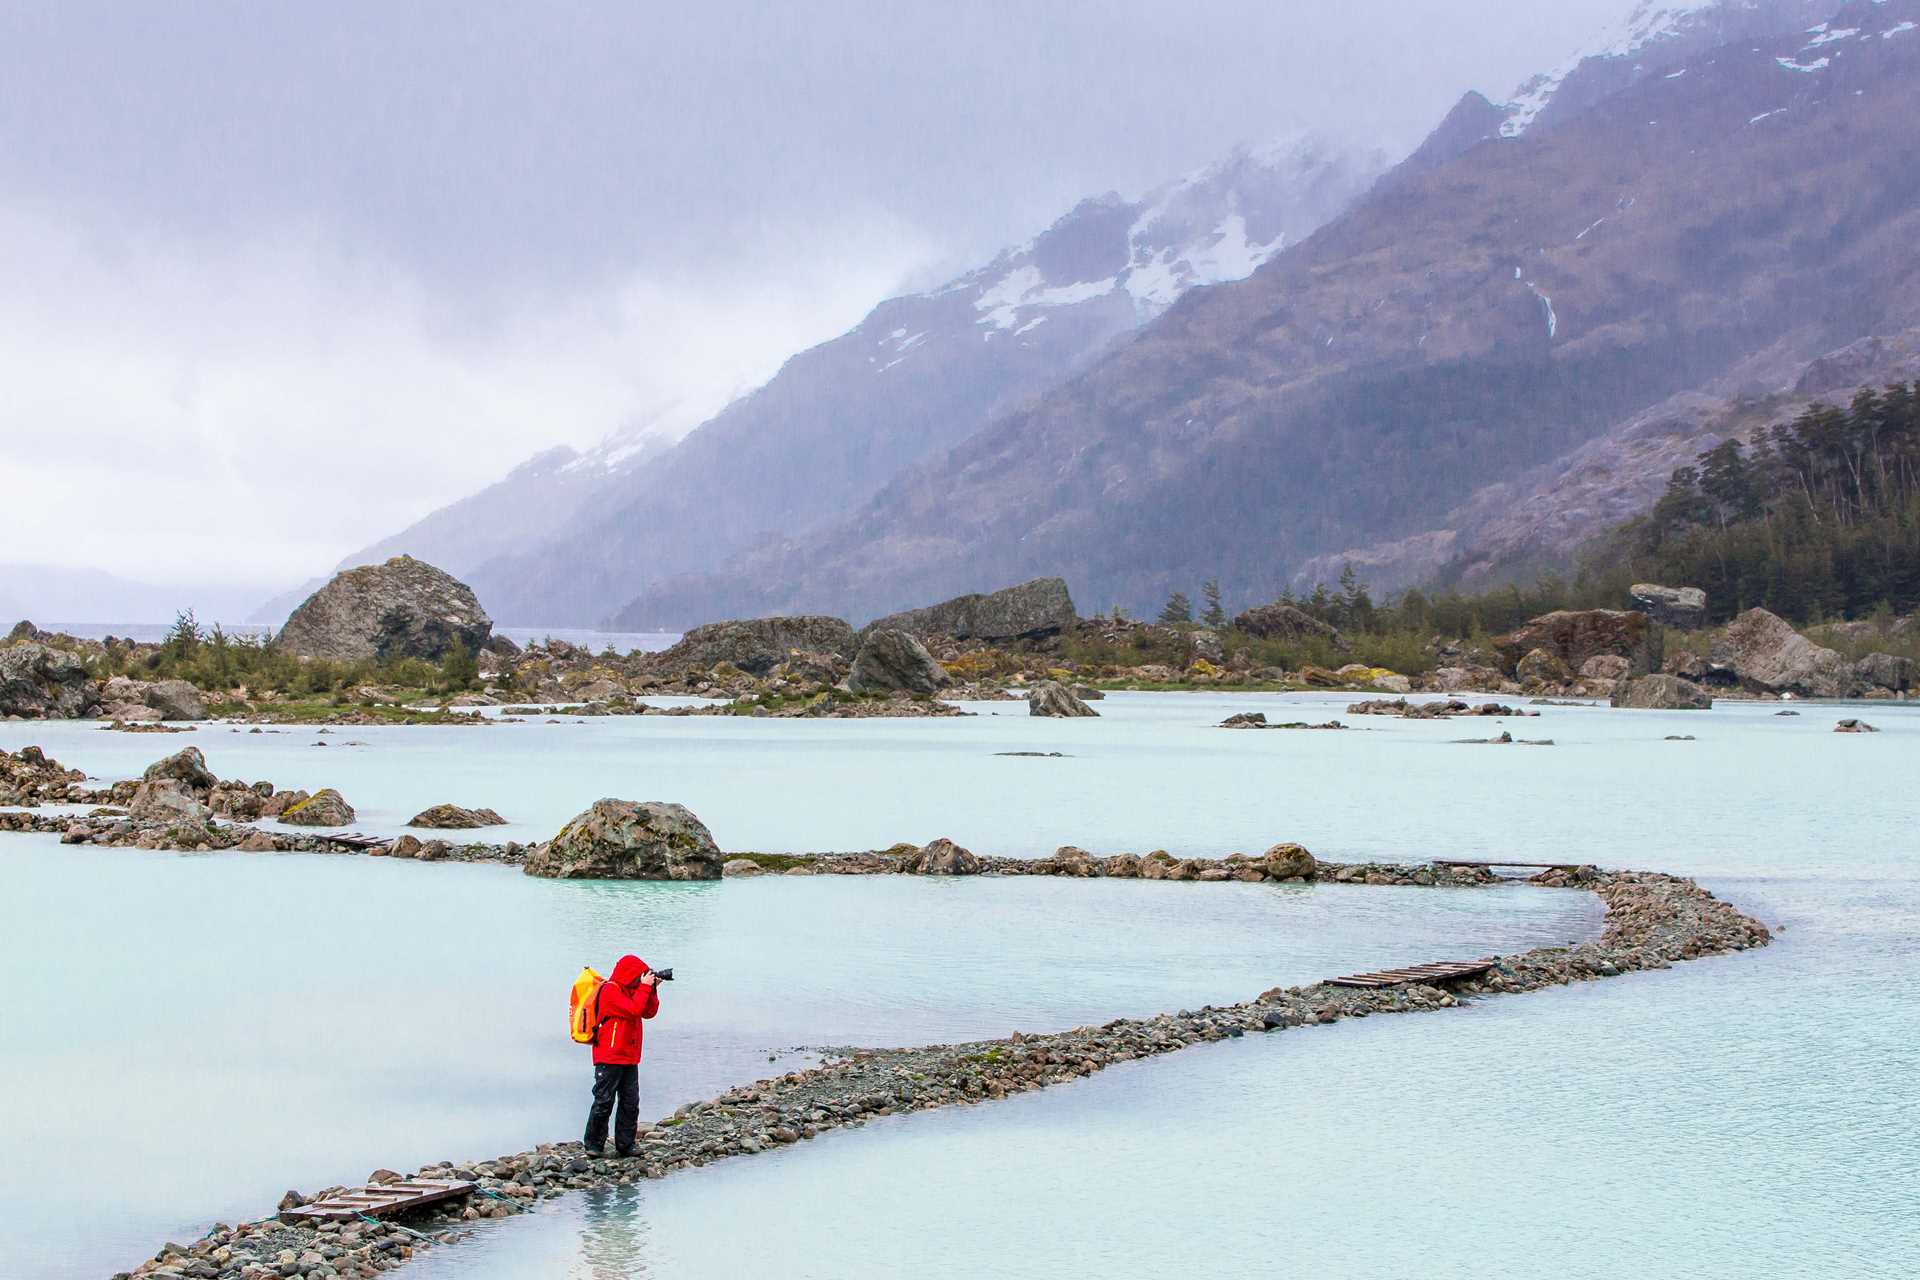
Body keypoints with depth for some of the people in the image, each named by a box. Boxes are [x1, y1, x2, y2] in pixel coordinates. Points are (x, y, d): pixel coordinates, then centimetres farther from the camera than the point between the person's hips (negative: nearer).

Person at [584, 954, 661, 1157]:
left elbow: (649, 1012, 13)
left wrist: (652, 989, 1)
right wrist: (644, 987, -15)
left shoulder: (631, 990, 15)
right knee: (604, 1102, -6)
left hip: (629, 1058, 9)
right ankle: (593, 1145, 1)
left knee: (630, 1103, 6)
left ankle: (625, 1146, 10)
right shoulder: (610, 990, -12)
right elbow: (633, 1010, -23)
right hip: (609, 1058, -9)